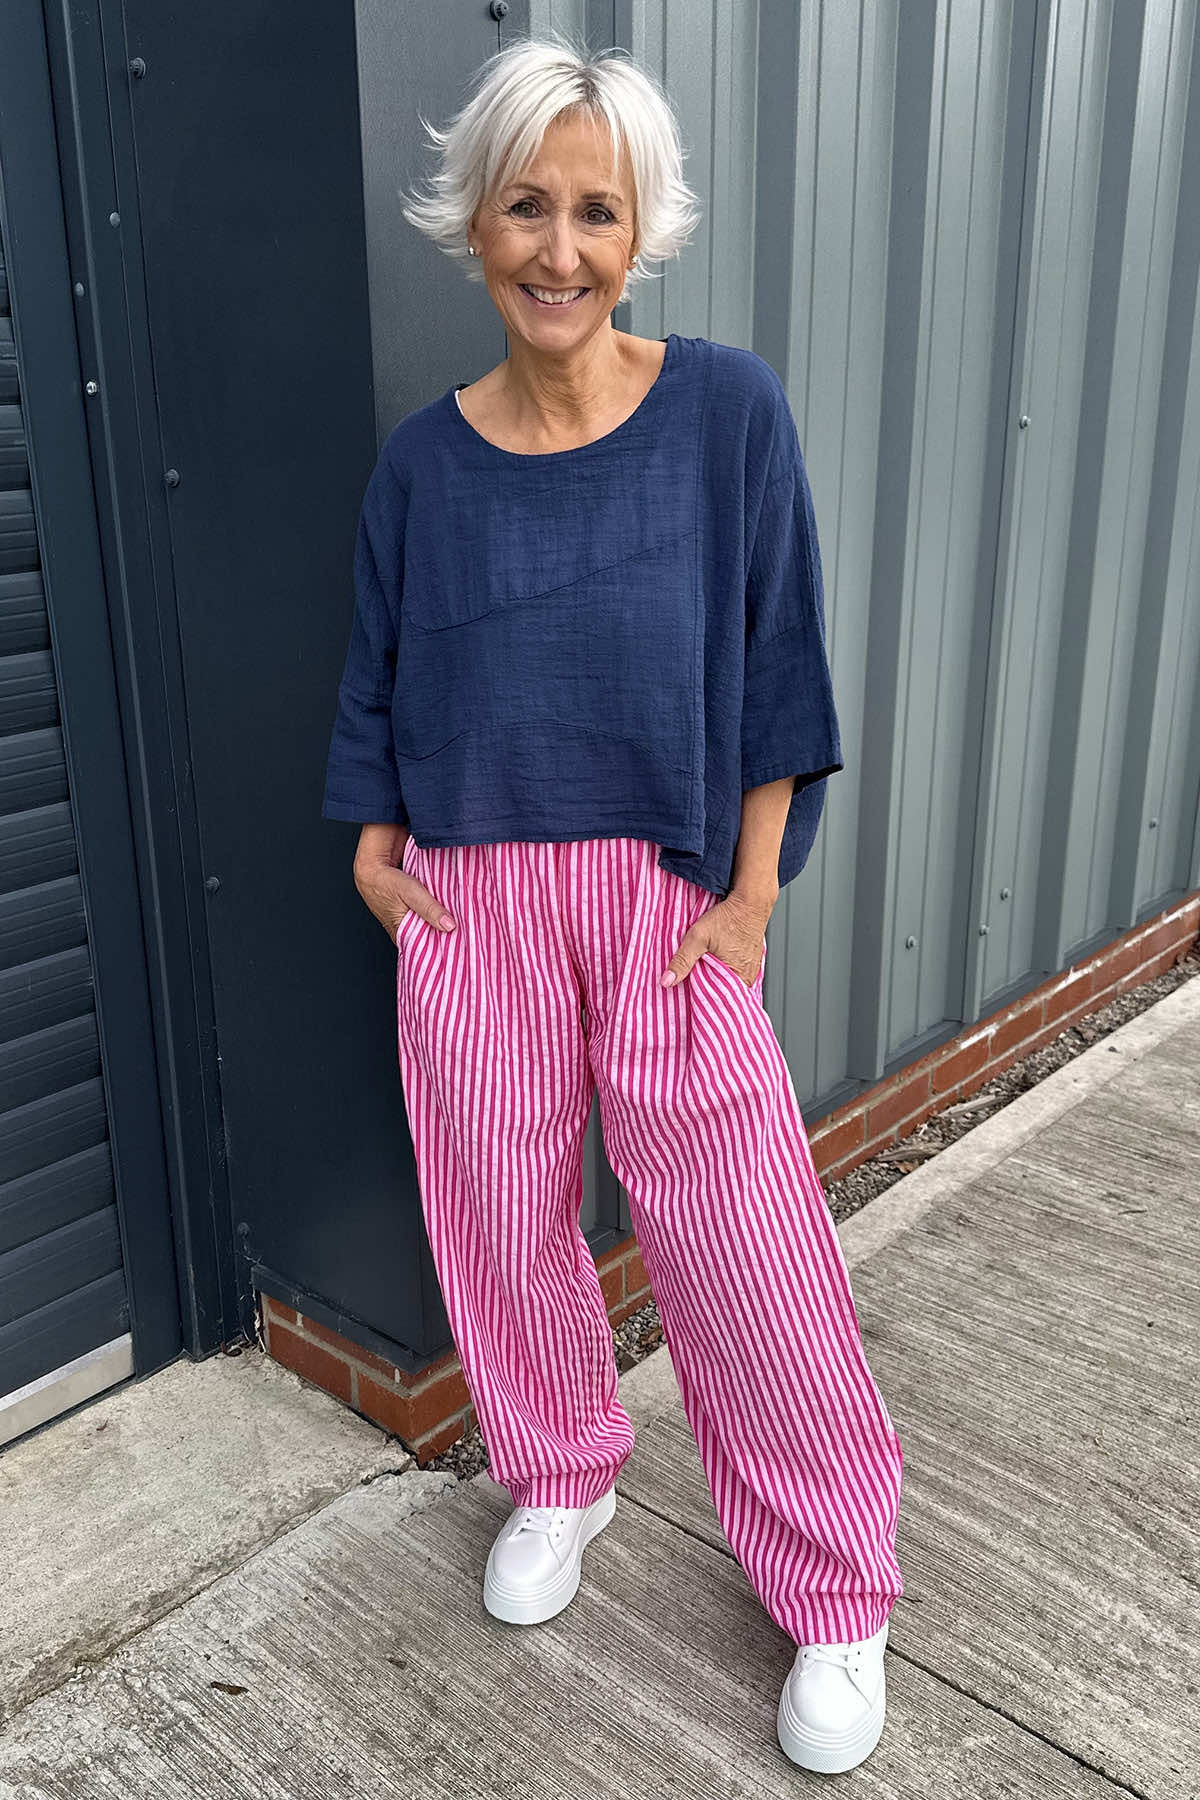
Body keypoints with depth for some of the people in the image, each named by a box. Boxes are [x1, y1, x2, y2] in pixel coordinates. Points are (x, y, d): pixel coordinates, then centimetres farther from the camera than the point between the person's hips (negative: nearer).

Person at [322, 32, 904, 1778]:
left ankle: (838, 1596, 25)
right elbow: (380, 685, 11)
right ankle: (560, 1479, 43)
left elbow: (777, 672, -3)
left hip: (668, 893, -2)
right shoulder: (423, 459, 1)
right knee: (504, 1213, 14)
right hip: (472, 903, 3)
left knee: (743, 1245, 2)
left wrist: (752, 893, -6)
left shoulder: (729, 410, -5)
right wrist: (378, 843, -1)